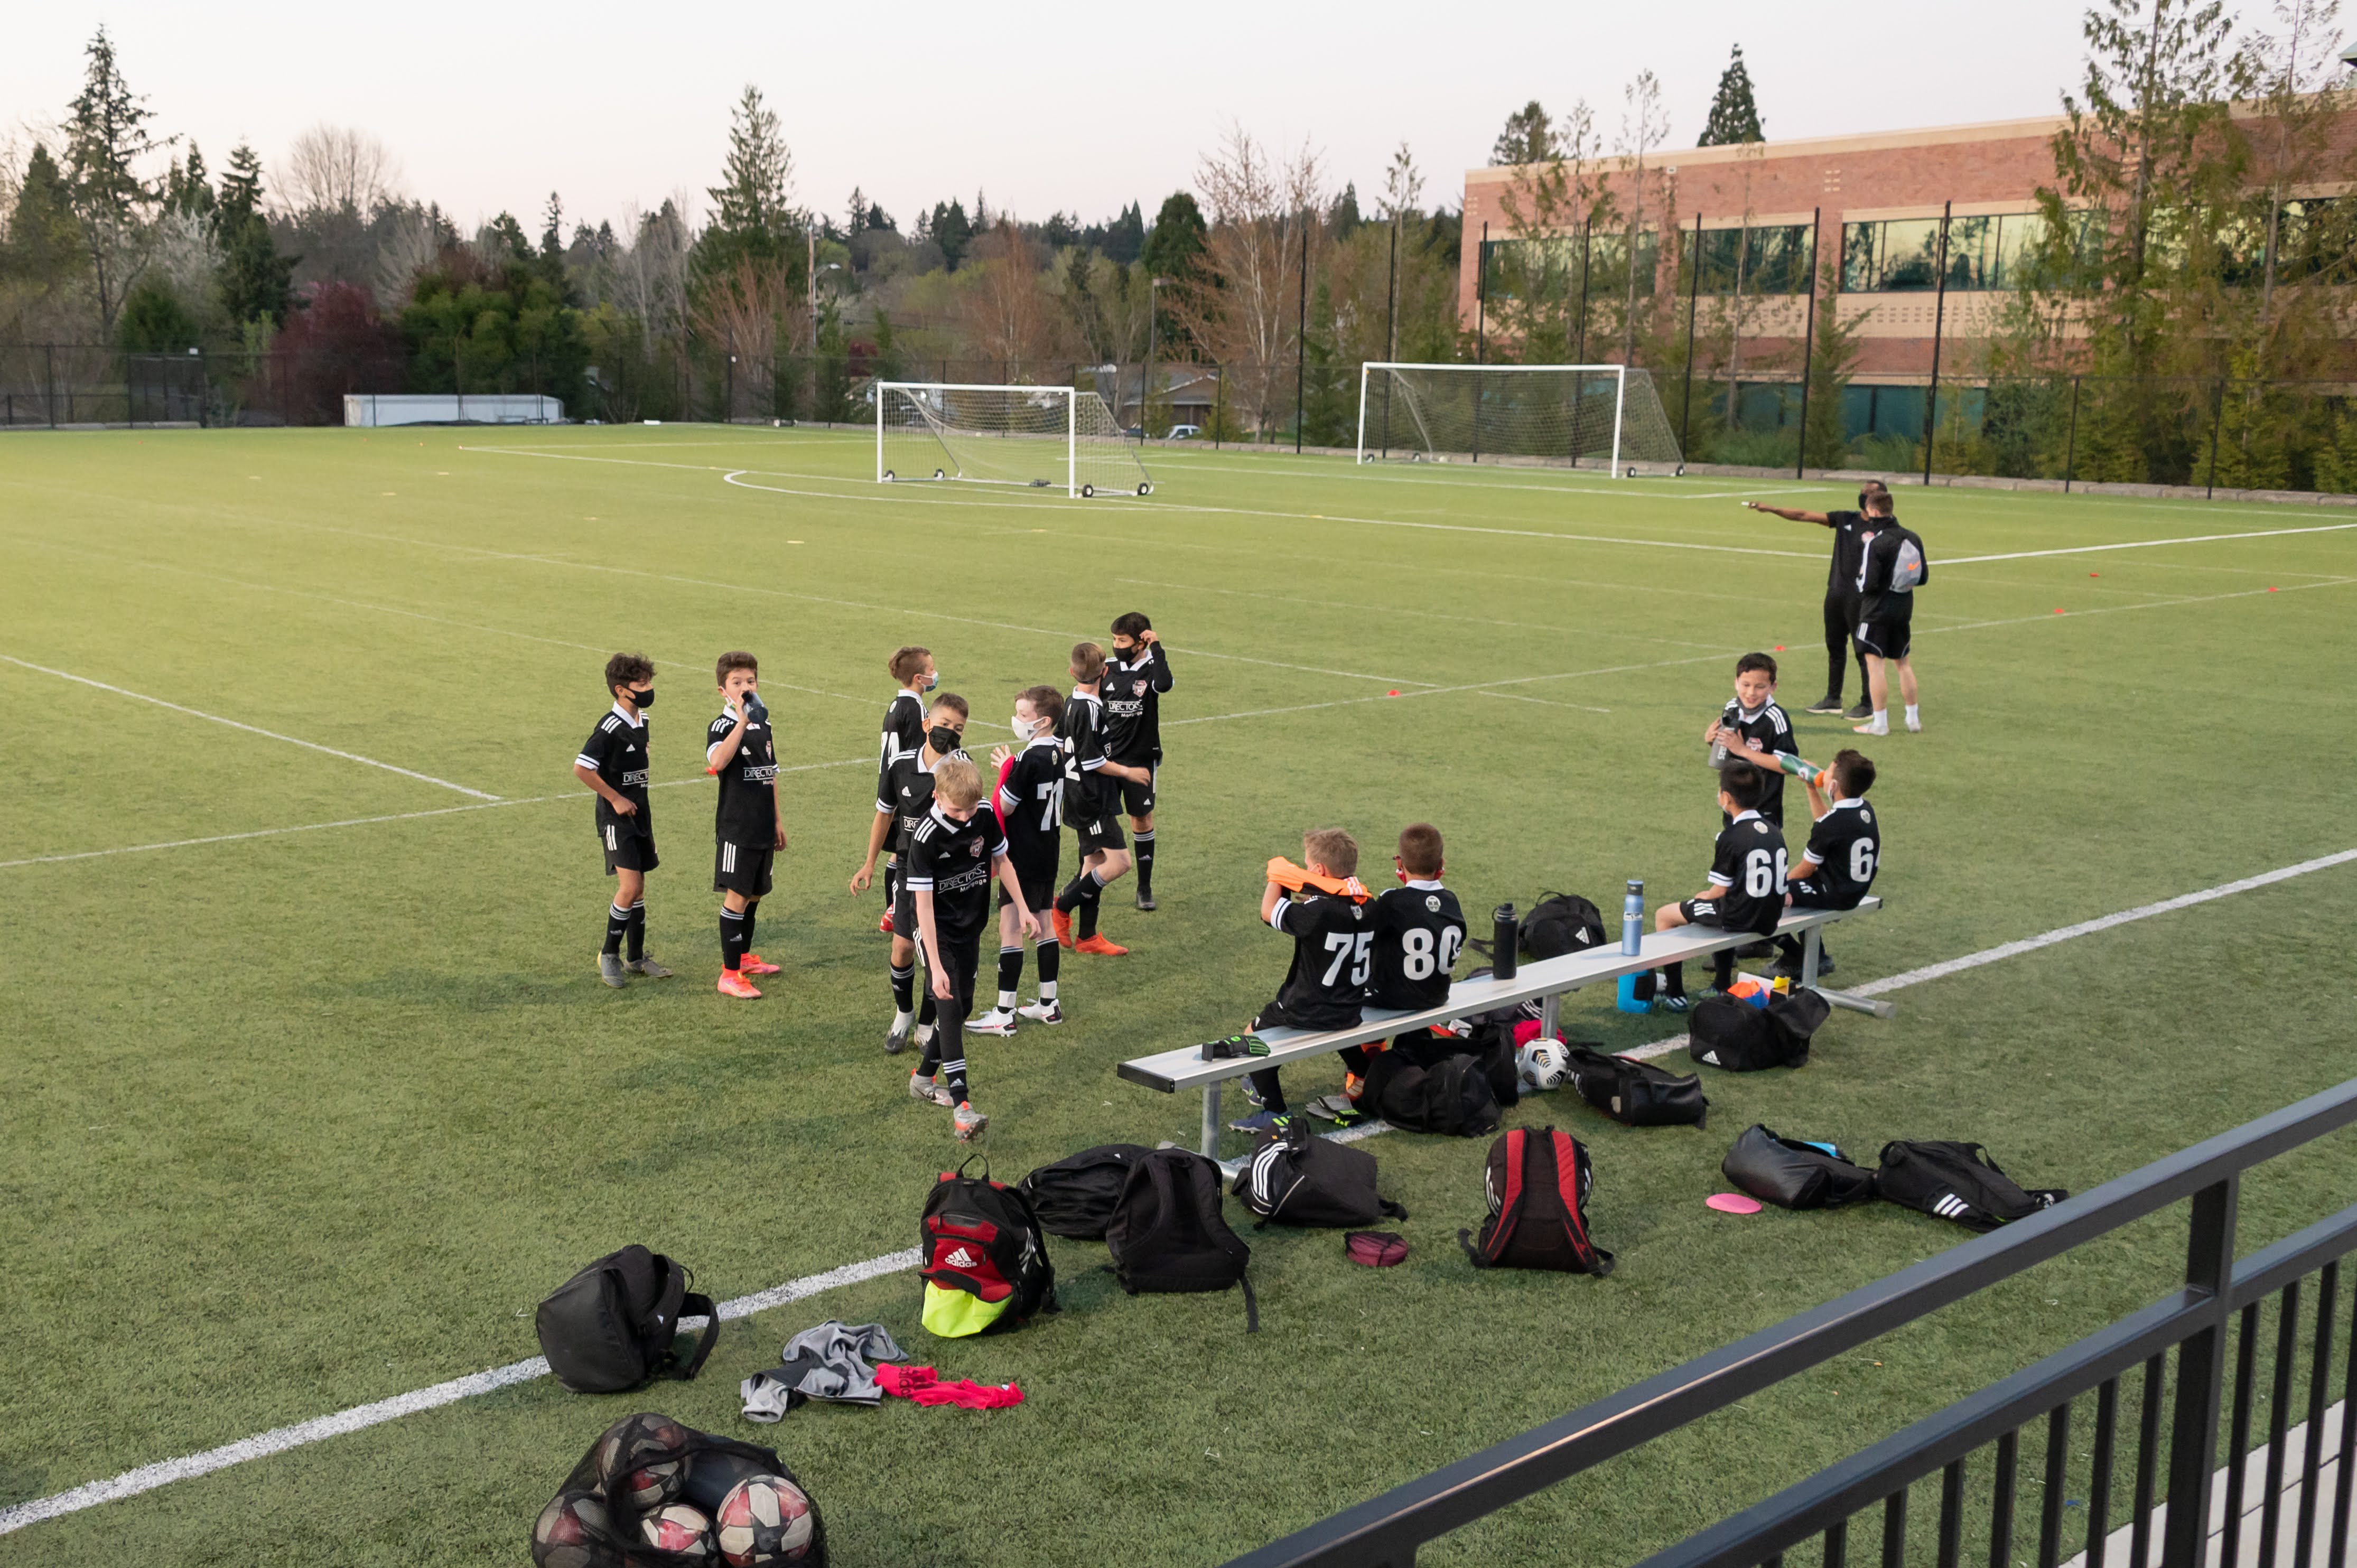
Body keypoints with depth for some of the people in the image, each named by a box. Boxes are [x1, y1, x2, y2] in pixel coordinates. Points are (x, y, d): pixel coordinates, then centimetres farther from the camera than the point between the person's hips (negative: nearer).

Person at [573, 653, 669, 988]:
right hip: (616, 817, -8)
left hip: (639, 813, 8)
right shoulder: (611, 728, -19)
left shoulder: (642, 720, 7)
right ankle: (609, 955, 3)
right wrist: (616, 799, -18)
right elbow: (581, 768, -25)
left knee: (638, 888, 12)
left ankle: (636, 958, 21)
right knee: (629, 887, -13)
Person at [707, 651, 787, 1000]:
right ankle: (730, 974, -5)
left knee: (753, 894, 16)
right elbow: (717, 761, -34)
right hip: (735, 827, -7)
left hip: (763, 827, 7)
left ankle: (744, 956, 31)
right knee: (737, 895, -8)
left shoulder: (763, 726, 12)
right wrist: (742, 721, -35)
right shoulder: (722, 727, -10)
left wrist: (777, 820, 21)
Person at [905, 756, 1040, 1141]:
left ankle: (924, 1077, 31)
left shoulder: (985, 817, -10)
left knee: (962, 1005, 13)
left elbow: (1000, 860, 9)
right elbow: (924, 904, -25)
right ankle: (961, 1104, -19)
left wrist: (1022, 908, 5)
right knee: (949, 1007, -15)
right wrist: (936, 967, -28)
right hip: (938, 930, -6)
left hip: (971, 926, 6)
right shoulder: (926, 837, -25)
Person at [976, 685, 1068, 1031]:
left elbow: (1005, 806, -16)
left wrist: (1005, 769, -2)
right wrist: (1012, 768, 10)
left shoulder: (1029, 759, -21)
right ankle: (1048, 1004, 24)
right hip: (1047, 854, 9)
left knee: (1010, 927, -5)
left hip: (1022, 858, -9)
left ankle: (1005, 1012, -3)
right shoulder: (1059, 753, 6)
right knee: (1042, 925, 17)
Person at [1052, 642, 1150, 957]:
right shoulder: (1090, 709, -20)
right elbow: (1092, 760, -21)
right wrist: (1127, 772, -9)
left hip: (1081, 798, 10)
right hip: (1093, 801, -10)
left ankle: (1087, 937, 17)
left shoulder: (1072, 702, 8)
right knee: (1119, 861, -9)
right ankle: (1063, 907, -2)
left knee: (1094, 862, 13)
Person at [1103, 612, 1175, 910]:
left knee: (1142, 819, 6)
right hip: (1106, 758, 3)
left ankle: (1145, 887, 17)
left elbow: (1164, 684, -35)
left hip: (1141, 759, -2)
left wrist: (1157, 647, -28)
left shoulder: (1151, 668, -9)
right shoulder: (1108, 670, 0)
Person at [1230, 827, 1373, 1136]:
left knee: (1255, 1032, 16)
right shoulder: (1366, 905, -6)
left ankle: (1275, 1113, 15)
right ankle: (1263, 1084, 51)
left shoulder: (1319, 911, -28)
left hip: (1309, 1013, -8)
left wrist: (1276, 877, -2)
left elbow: (1268, 912, -18)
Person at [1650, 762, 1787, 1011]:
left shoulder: (1730, 838, -15)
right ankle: (1722, 986, 42)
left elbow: (1720, 891, -12)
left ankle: (1674, 993, 12)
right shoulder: (1773, 831, 7)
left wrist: (1703, 896, 11)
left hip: (1741, 916, -8)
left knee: (1663, 915, 8)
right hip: (1771, 918, 8)